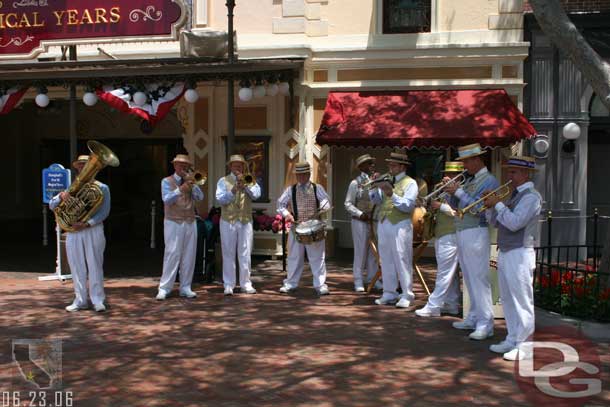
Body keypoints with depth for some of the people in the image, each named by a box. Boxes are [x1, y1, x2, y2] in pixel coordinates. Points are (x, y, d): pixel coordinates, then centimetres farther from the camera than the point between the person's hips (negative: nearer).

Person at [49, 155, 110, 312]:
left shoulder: (102, 188, 4)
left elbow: (104, 211, -6)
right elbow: (52, 206, 11)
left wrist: (87, 224, -19)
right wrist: (61, 197, -12)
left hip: (93, 230, -3)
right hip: (73, 231, 4)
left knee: (95, 265, -2)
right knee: (77, 266, 5)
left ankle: (98, 300, 4)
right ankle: (80, 300, 13)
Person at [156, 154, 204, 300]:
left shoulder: (190, 182, 15)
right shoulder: (167, 181, 4)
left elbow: (200, 197, 1)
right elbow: (166, 199, -12)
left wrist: (192, 183, -11)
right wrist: (180, 189, -24)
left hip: (190, 223, 4)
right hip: (173, 222, -4)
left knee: (189, 256, 3)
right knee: (172, 255, -8)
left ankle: (185, 288, 10)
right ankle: (164, 289, -4)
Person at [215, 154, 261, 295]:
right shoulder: (223, 181, 6)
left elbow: (256, 195, -5)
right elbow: (220, 199, -6)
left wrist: (245, 185, -17)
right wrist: (233, 190, -16)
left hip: (246, 221, 1)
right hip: (228, 221, -1)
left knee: (245, 253, 3)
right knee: (228, 253, 2)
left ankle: (246, 284, 10)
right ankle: (229, 285, 7)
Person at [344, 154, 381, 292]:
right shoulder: (355, 183, -3)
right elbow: (348, 204, -4)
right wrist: (360, 214, -16)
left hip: (375, 222, 4)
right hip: (360, 222, -4)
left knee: (373, 251, 10)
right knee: (360, 251, 0)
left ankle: (372, 279, 21)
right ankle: (358, 282, 8)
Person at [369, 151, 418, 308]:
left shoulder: (410, 183, -1)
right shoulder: (387, 181, 17)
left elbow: (408, 205, -13)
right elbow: (377, 200, 12)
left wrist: (392, 195, -21)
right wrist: (374, 187, -3)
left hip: (400, 226, -6)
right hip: (383, 225, 6)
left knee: (402, 261, -5)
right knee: (386, 260, 9)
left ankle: (406, 296, 0)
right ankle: (389, 294, 18)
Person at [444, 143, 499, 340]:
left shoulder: (489, 180, -9)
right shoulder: (469, 180, 17)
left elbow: (478, 209, -20)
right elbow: (457, 206, 14)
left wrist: (459, 192, -18)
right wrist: (450, 190, 0)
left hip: (476, 234, -9)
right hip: (462, 233, 9)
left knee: (479, 279, -8)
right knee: (470, 279, 14)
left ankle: (486, 324, -5)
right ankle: (474, 318, 23)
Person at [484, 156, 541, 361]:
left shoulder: (531, 196, -12)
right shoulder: (514, 195, 17)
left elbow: (514, 223, -23)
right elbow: (496, 222, 18)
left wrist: (498, 204, -14)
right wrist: (490, 207, 2)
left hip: (520, 254, -9)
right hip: (505, 253, 9)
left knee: (522, 302, -4)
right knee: (508, 300, 14)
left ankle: (524, 346, 1)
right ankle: (512, 340, 24)